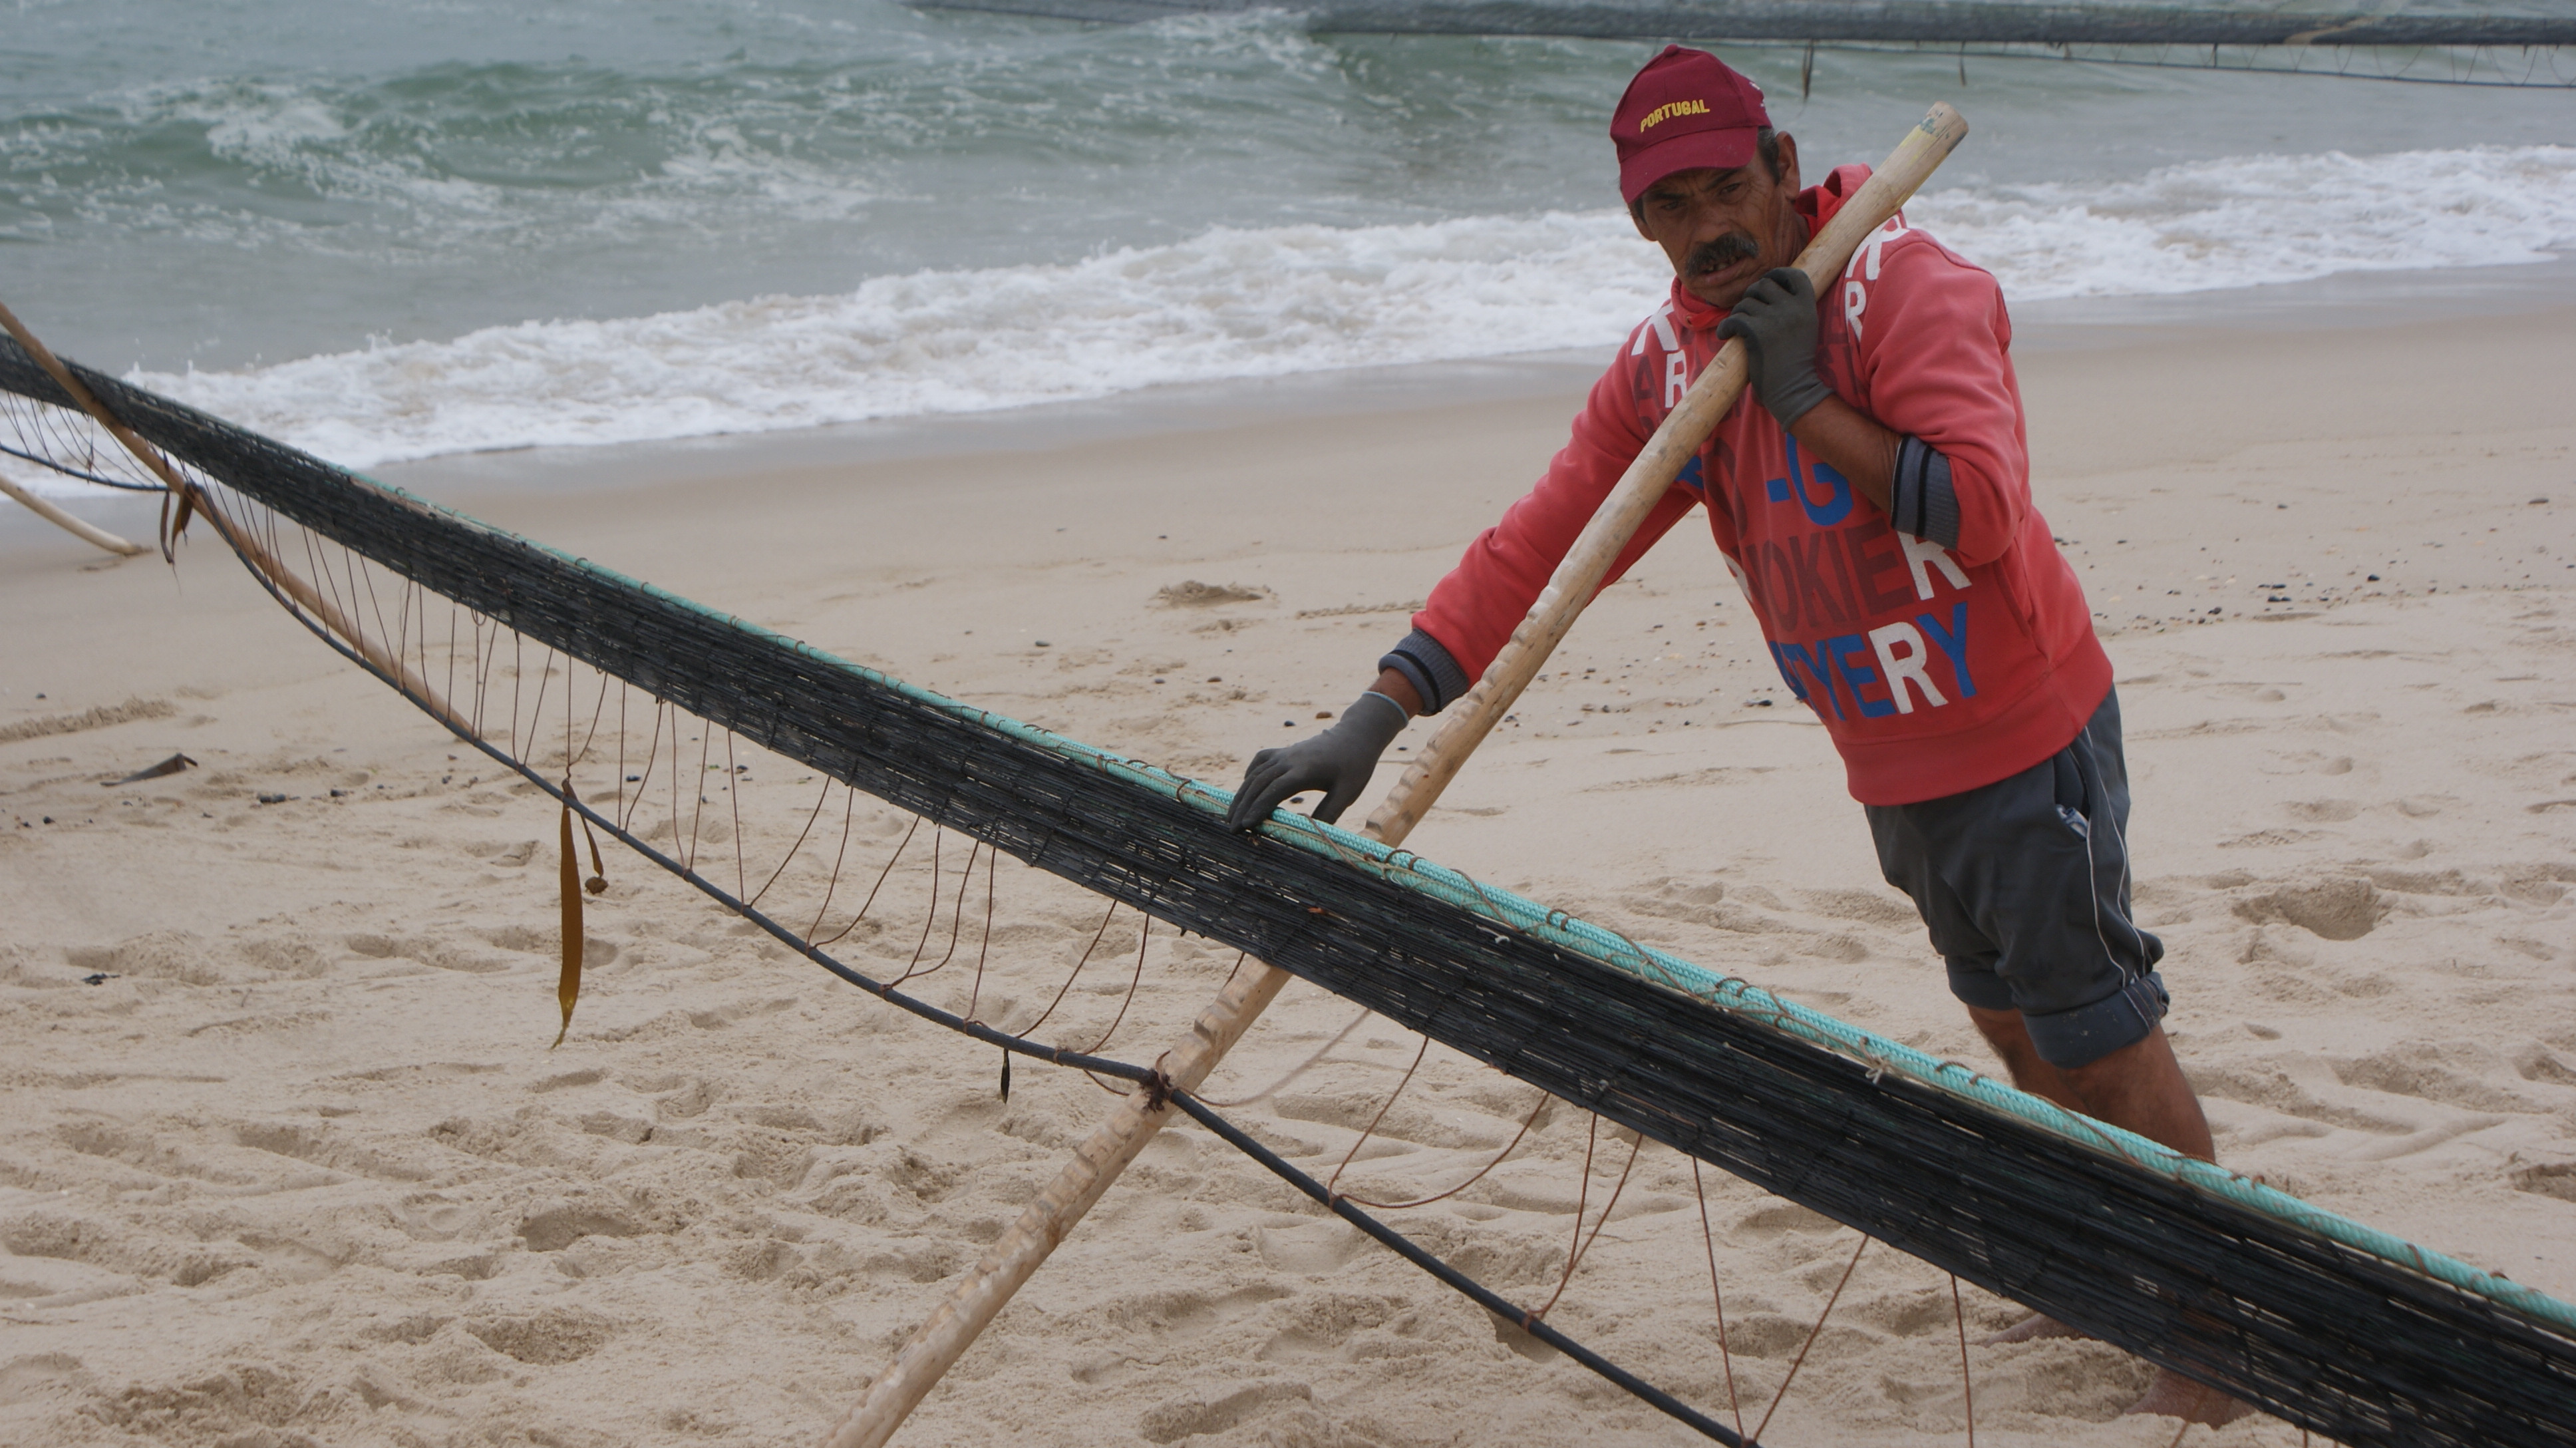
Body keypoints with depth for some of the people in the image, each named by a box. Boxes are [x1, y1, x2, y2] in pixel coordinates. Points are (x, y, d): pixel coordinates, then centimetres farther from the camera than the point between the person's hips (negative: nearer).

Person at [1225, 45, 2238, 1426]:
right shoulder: (1665, 360, -1)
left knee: (2102, 1032, 0)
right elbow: (1538, 542, -7)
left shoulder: (1908, 288, -21)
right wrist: (1377, 715, -15)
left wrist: (1807, 397, -29)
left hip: (2023, 741, -7)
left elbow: (1979, 510, -34)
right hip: (1891, 765, 7)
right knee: (2011, 1024, 21)